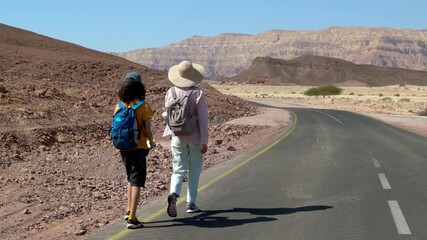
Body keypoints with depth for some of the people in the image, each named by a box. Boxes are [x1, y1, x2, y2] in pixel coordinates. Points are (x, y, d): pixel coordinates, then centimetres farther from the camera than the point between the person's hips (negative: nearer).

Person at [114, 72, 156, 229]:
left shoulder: (119, 106, -1)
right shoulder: (143, 106, -13)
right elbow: (148, 130, -12)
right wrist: (151, 142, 8)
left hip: (123, 148, 4)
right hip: (138, 147, -4)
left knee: (131, 178, 24)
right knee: (136, 182, 2)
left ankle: (129, 210, 26)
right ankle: (132, 218, -2)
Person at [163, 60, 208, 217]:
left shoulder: (171, 92, -4)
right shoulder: (198, 94, -13)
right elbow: (203, 118, -13)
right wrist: (204, 141, -8)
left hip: (177, 137, 2)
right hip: (195, 137, -2)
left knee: (178, 170, 8)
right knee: (194, 170, 14)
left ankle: (173, 194, -18)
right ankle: (191, 203, 17)